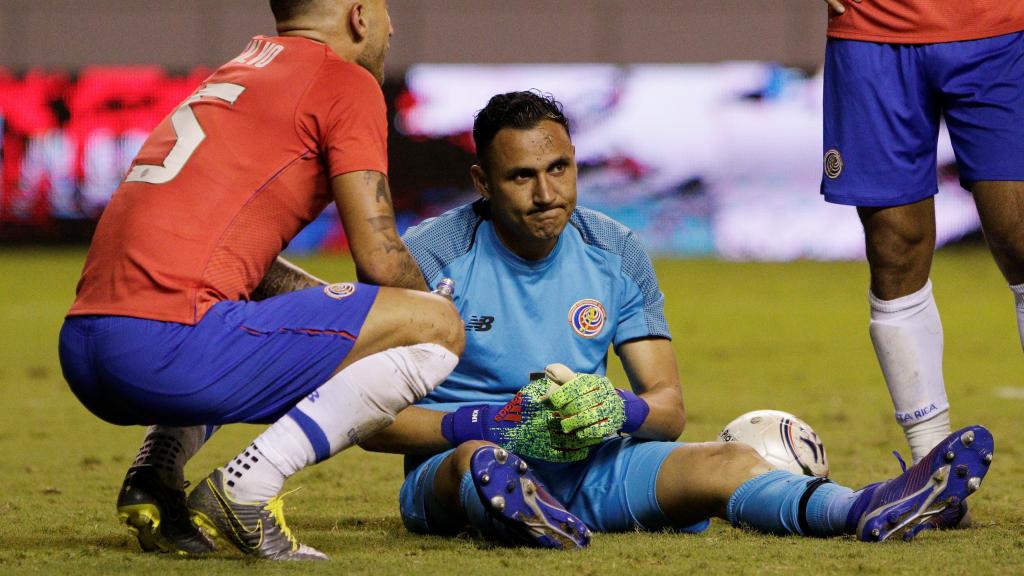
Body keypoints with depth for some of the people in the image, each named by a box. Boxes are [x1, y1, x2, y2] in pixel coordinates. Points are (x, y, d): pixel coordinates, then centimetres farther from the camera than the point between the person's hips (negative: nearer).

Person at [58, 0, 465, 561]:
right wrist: (427, 313, 20)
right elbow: (379, 259, 0)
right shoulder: (346, 82, 4)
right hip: (168, 348, -9)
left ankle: (153, 477, 17)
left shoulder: (233, 74, 29)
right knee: (438, 326, -2)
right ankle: (247, 486, -11)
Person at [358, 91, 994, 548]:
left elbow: (669, 406, 8)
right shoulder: (433, 254, -5)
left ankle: (866, 512, -50)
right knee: (478, 461, -41)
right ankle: (511, 510, -77)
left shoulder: (617, 253, 8)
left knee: (728, 460, -23)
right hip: (452, 461, -4)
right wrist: (493, 424, -23)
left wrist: (620, 412, -17)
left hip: (588, 466, 4)